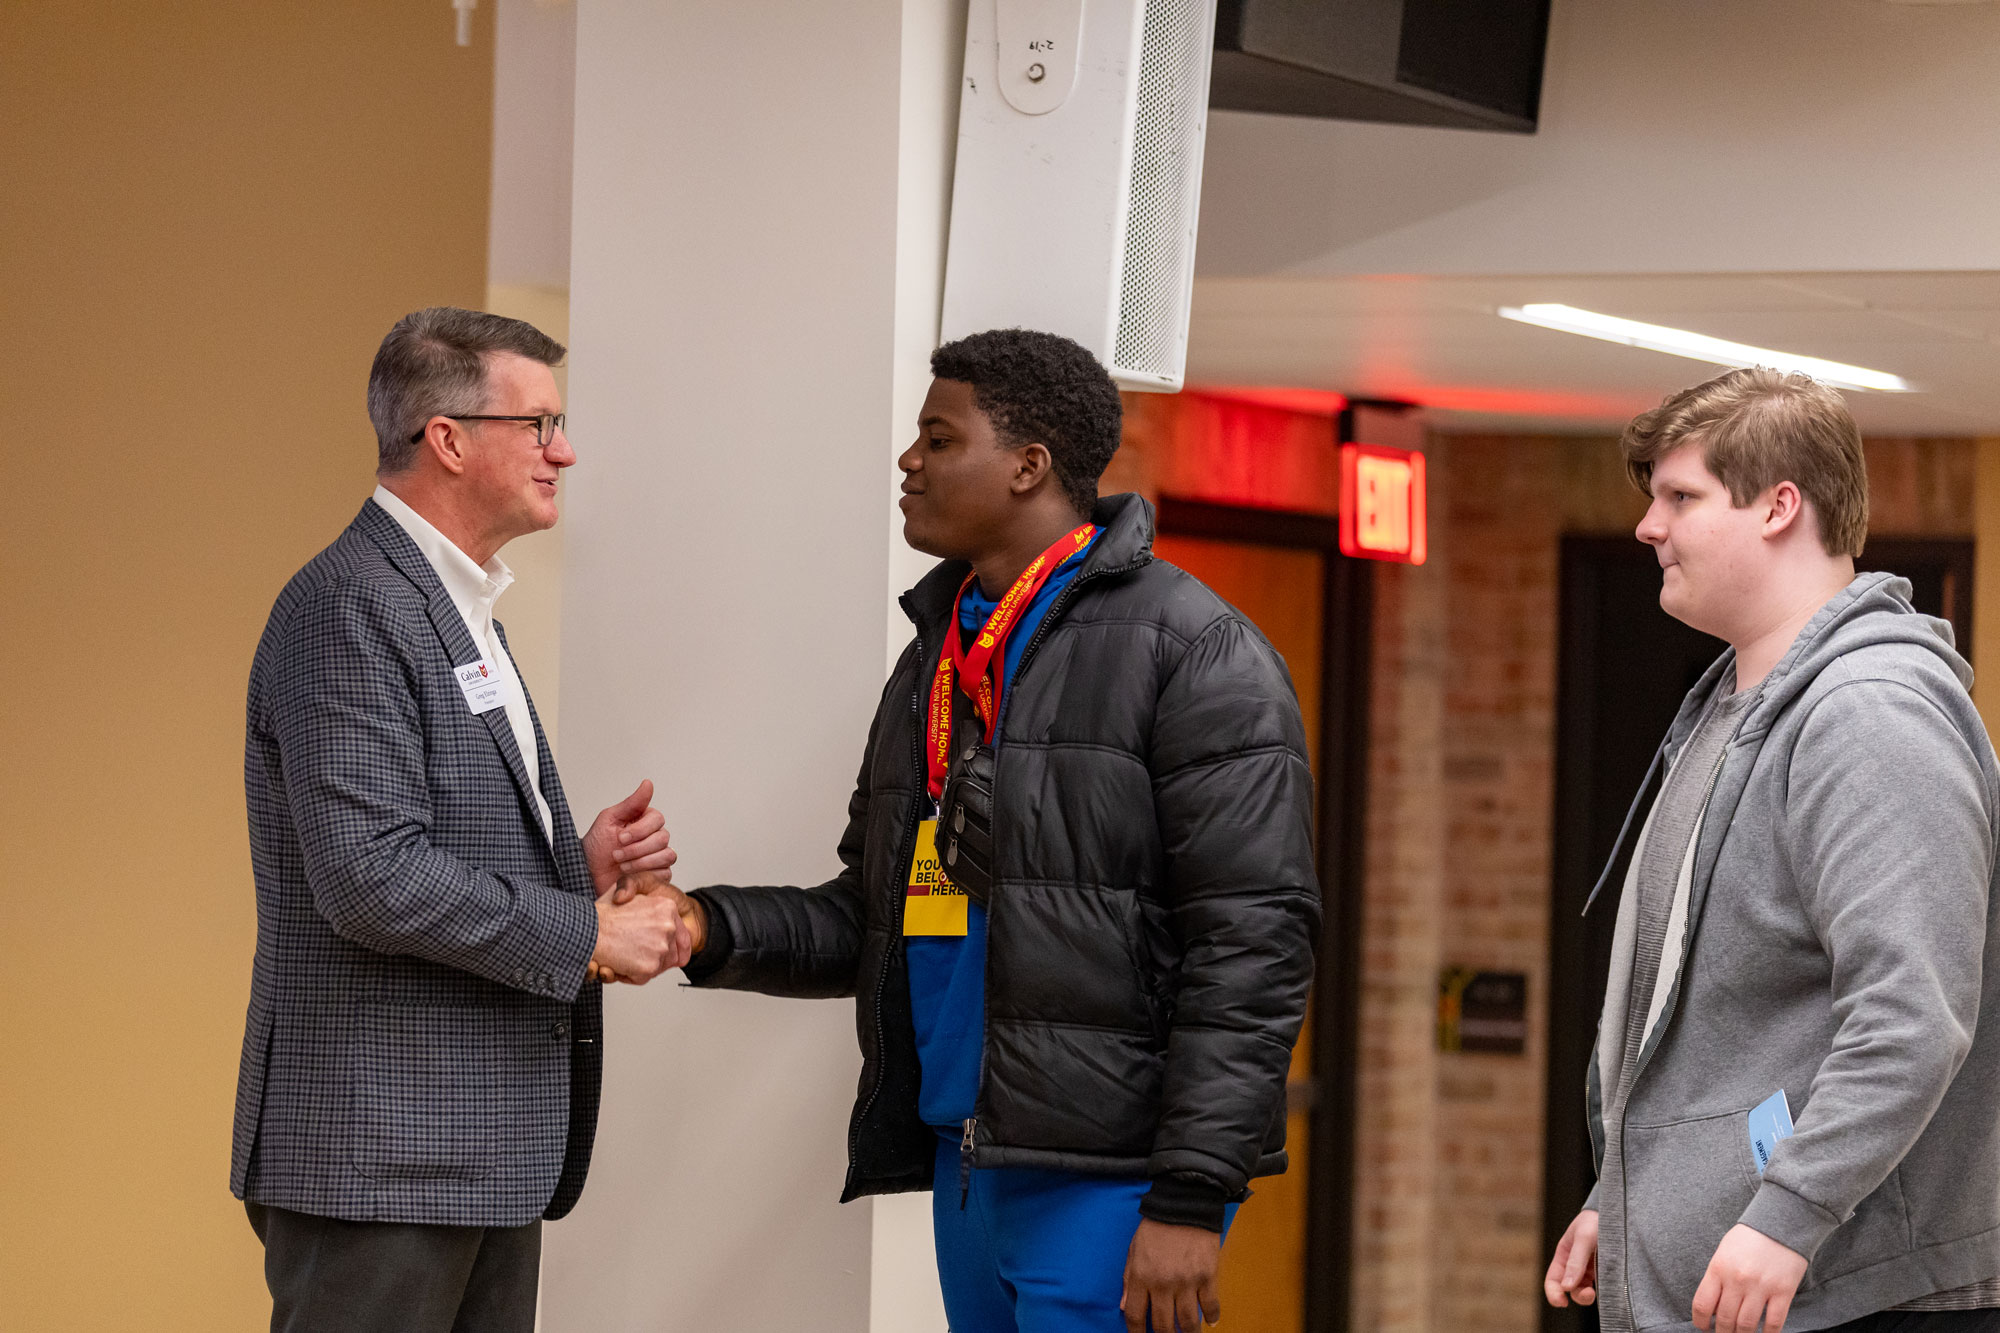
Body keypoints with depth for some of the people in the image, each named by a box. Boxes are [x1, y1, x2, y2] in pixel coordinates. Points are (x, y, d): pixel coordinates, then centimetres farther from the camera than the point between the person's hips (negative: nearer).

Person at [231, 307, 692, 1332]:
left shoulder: (455, 608, 20)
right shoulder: (349, 605, -13)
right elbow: (370, 878, -22)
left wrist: (576, 865, 6)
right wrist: (588, 933, -14)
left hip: (486, 1151, 10)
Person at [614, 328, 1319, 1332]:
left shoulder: (1195, 654, -7)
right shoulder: (935, 659, 18)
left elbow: (1252, 940, -13)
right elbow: (866, 916, 22)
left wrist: (1190, 1199, -19)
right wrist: (710, 929, 2)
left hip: (1111, 1175, -8)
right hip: (969, 1163, 8)